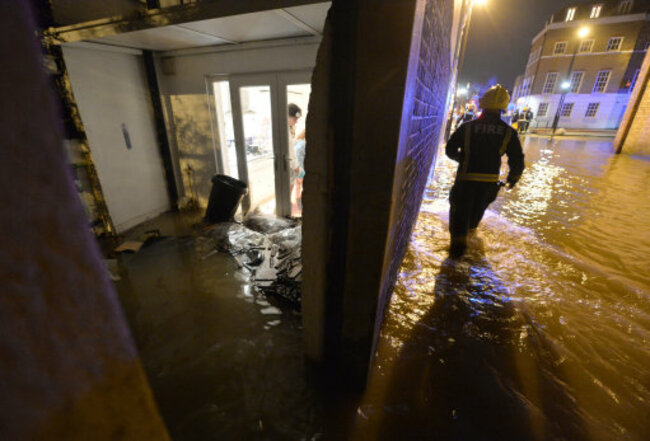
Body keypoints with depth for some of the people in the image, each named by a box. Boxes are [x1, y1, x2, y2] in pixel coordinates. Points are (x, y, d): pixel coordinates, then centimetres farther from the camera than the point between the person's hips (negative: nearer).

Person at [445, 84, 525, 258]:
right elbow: (517, 161, -3)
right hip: (489, 181, 3)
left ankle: (458, 241, -6)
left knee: (460, 208, 6)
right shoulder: (509, 132, -3)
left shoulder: (467, 127, -6)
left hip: (465, 178, -2)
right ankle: (471, 226, 53)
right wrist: (513, 177, 16)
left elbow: (450, 150, -1)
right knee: (479, 206, 27)